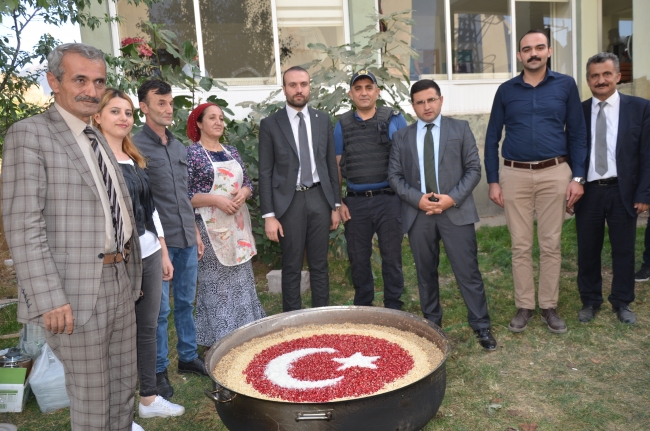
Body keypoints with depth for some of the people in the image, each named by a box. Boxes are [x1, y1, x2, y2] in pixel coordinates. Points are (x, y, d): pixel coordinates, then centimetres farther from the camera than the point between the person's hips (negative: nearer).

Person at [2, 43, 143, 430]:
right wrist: (50, 299, -20)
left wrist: (132, 273, 13)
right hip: (77, 294, -7)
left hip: (120, 282, 7)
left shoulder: (100, 139, 14)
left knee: (125, 388, 18)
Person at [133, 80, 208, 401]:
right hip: (159, 241, -6)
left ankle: (188, 357, 30)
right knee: (159, 308, 3)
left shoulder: (179, 146, 13)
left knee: (186, 302, 15)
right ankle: (159, 370, 18)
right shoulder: (136, 146, -8)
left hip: (186, 239, 6)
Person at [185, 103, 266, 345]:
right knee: (215, 284, -1)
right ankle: (217, 341, 13)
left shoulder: (231, 152, 13)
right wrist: (217, 200, -18)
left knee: (242, 279, 9)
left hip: (238, 224, 6)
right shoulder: (191, 153, -5)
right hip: (211, 227, -6)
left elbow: (248, 183, 16)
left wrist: (243, 193, -6)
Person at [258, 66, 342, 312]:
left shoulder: (323, 120, 7)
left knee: (319, 265, 11)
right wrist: (269, 215, -8)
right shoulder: (270, 124, -1)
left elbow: (331, 164, 10)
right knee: (291, 268, 7)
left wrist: (336, 205, 8)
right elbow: (265, 173, -3)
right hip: (289, 201, -2)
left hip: (319, 198, 3)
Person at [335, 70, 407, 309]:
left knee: (392, 257, 6)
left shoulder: (394, 119, 1)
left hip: (388, 199, -2)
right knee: (358, 259, 10)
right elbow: (336, 166, 9)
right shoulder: (343, 125, 7)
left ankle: (393, 309, 21)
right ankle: (362, 308, 27)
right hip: (355, 202, 2)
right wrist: (337, 202, 4)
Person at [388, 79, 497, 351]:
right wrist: (417, 199, -11)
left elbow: (473, 169, 2)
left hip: (456, 211, -1)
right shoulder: (401, 136, 10)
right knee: (425, 273, 11)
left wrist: (452, 198, -12)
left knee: (468, 272, 0)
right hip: (418, 214, 2)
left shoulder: (460, 129, 7)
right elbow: (394, 176, 5)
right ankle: (432, 325, 26)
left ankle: (481, 327, 14)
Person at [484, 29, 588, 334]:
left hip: (554, 173, 0)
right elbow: (492, 138, 7)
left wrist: (577, 177, -2)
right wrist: (493, 181, 0)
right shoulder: (506, 90, 5)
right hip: (514, 175, 1)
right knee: (520, 245, 5)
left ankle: (549, 306, 19)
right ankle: (524, 306, 16)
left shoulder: (565, 85, 4)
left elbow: (577, 133, 5)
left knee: (551, 244, 6)